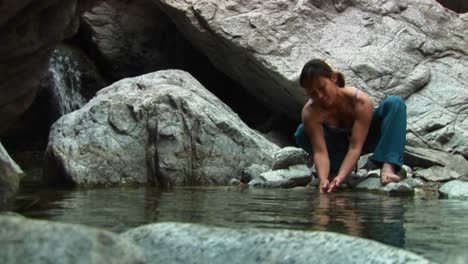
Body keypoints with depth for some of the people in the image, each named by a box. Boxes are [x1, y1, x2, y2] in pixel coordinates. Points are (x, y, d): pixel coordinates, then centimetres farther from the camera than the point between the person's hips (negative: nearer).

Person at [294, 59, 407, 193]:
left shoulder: (361, 101, -38)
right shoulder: (310, 112, -33)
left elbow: (355, 147, -40)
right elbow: (320, 151, -36)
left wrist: (340, 177, -53)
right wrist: (323, 179, -55)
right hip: (339, 145, 1)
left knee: (395, 103, -29)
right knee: (302, 134, -26)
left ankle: (388, 167, -39)